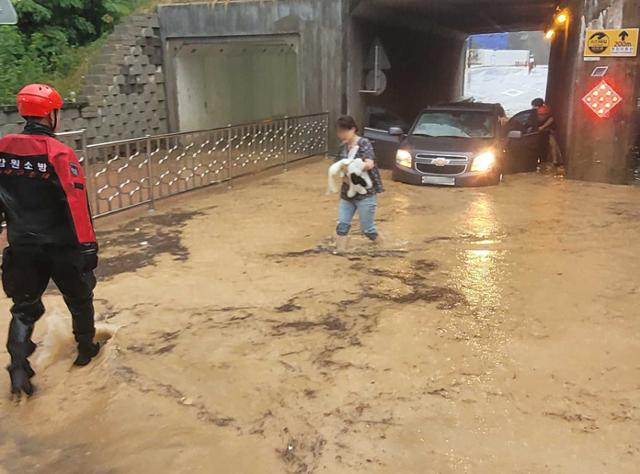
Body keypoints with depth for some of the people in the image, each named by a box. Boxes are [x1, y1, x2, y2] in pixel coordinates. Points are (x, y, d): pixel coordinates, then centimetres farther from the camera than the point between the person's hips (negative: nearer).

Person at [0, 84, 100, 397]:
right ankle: (86, 350, 33)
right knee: (79, 299, 18)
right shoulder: (58, 153, -16)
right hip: (61, 245, -4)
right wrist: (87, 245, -16)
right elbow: (76, 203, -20)